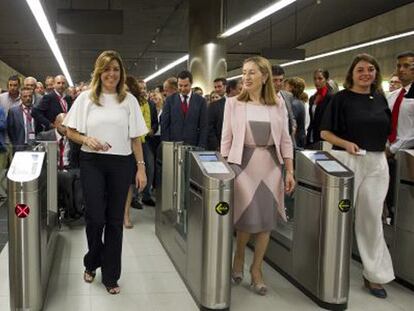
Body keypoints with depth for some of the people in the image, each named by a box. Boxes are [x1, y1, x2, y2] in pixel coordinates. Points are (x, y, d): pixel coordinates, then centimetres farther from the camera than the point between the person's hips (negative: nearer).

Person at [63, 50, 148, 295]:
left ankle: (111, 275, 19)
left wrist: (141, 167, 0)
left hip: (121, 164, 1)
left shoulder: (129, 100, 4)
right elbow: (71, 132, 5)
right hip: (92, 162, -1)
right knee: (95, 216, -3)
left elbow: (136, 137, 5)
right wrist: (87, 140, -15)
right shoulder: (86, 98, 2)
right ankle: (92, 262, 27)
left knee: (115, 219, 6)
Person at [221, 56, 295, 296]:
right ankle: (239, 257, 28)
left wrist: (290, 171, 1)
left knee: (266, 220, 4)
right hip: (242, 164, -2)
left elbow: (285, 141, 6)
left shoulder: (278, 104, 4)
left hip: (270, 166, 2)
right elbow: (226, 140, 3)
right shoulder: (233, 103, 0)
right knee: (247, 218, -3)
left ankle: (256, 269, 21)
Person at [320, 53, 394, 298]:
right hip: (347, 161, -4)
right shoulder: (341, 98, -3)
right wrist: (346, 143, -19)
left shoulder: (380, 98, 10)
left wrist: (382, 150, 9)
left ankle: (375, 275, 19)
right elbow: (325, 132, -5)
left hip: (377, 163, 4)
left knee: (372, 219, 8)